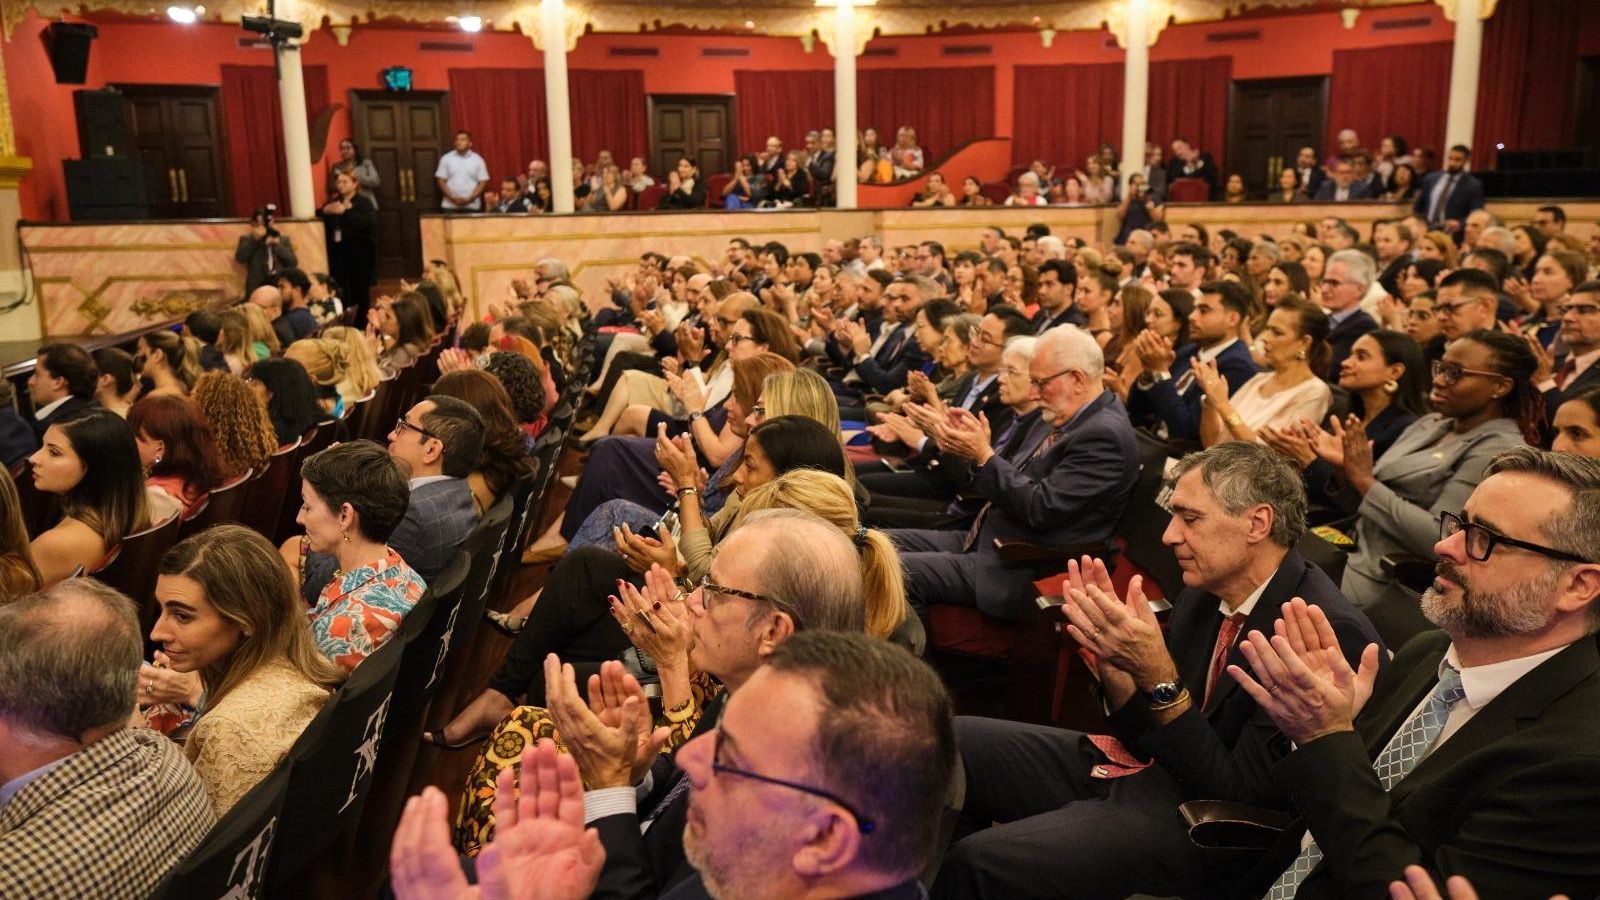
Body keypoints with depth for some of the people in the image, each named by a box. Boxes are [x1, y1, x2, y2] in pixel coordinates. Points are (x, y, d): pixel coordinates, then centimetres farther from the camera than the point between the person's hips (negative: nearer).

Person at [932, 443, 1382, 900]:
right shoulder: (1202, 596, 2)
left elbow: (1240, 795, -19)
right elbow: (1146, 735, 9)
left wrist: (1157, 672, -26)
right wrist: (1111, 657, -10)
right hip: (1143, 763, 8)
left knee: (980, 862, -26)